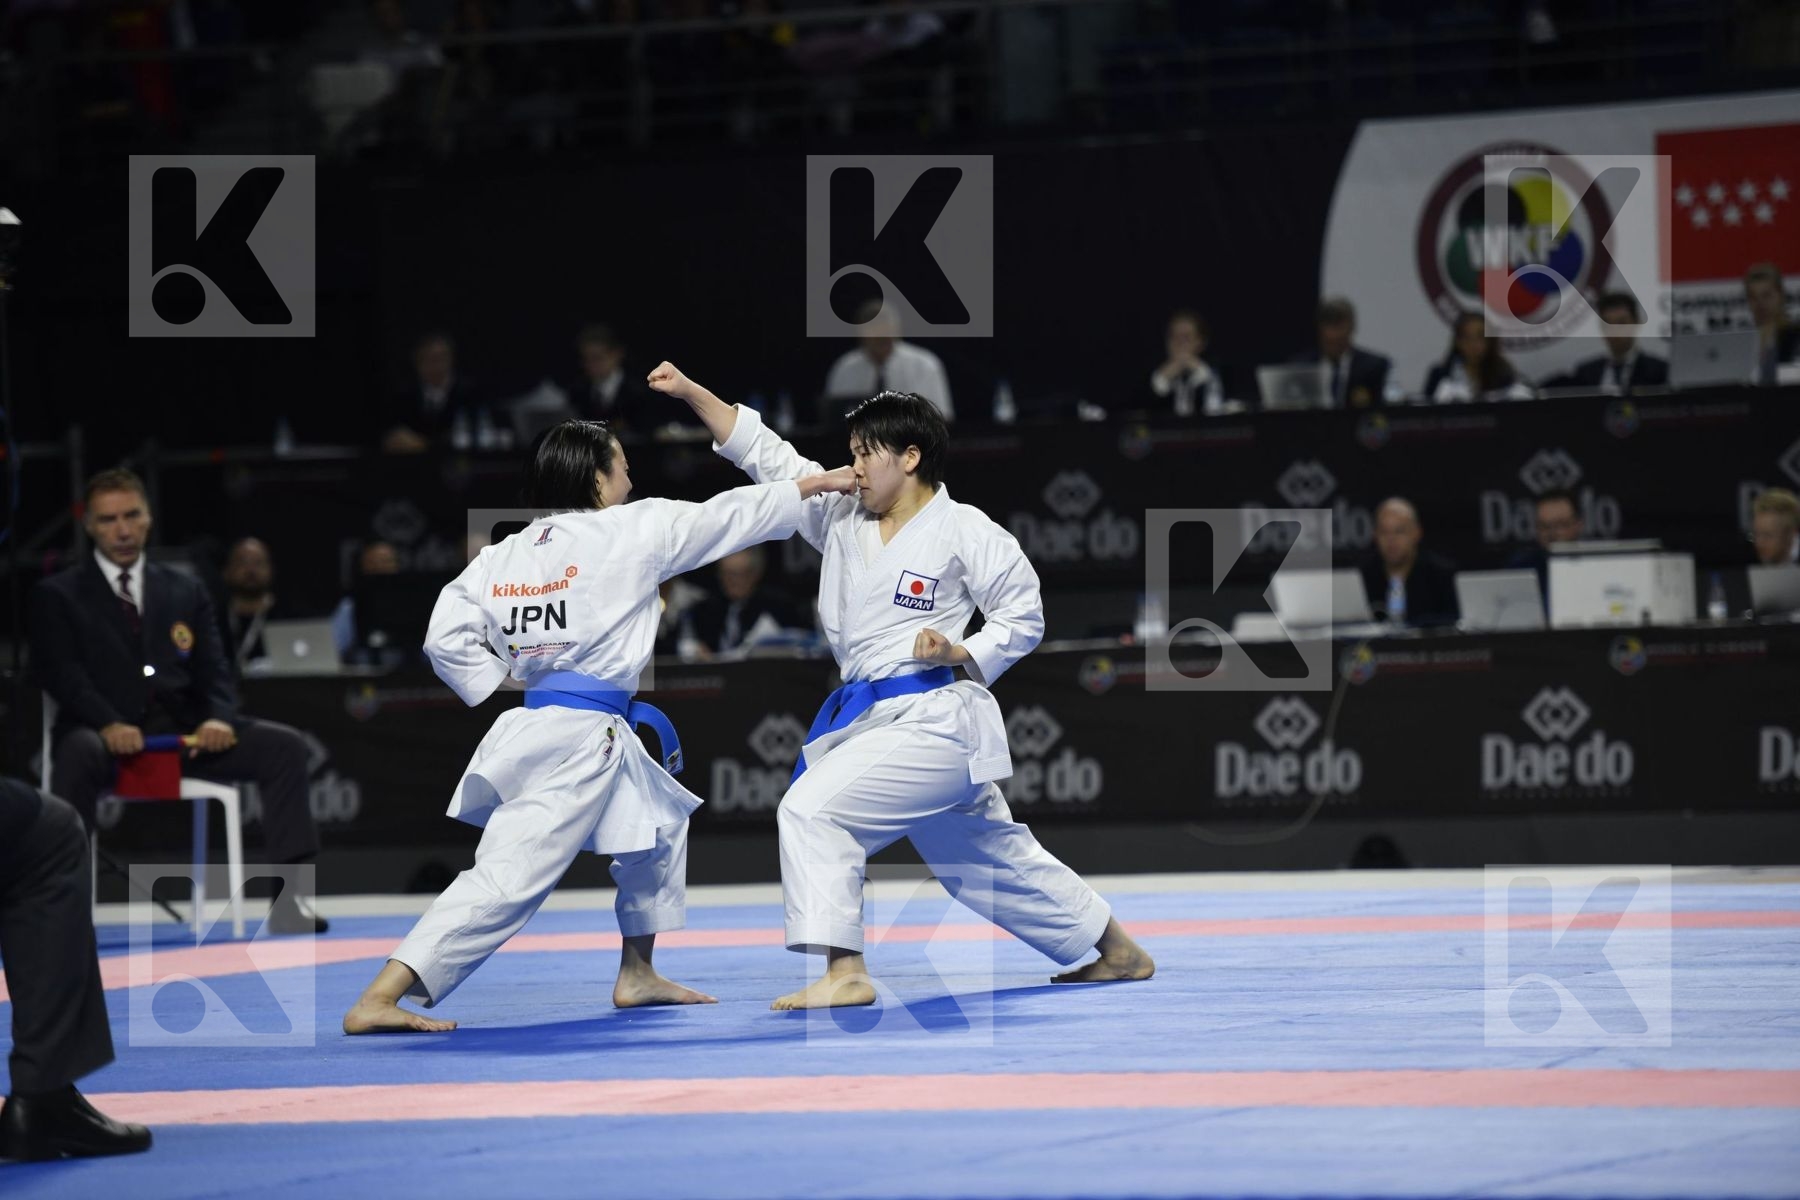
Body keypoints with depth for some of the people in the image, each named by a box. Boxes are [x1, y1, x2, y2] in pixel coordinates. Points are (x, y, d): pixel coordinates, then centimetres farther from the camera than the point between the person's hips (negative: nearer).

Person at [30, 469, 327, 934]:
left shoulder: (185, 593, 21)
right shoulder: (57, 596, 10)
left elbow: (213, 671, 13)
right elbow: (60, 672, -4)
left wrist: (220, 718, -12)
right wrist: (108, 725, -23)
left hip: (182, 732, 4)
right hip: (107, 735, -4)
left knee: (285, 745, -17)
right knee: (80, 753, -40)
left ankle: (287, 896, -21)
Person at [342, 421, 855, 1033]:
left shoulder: (503, 555, 9)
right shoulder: (633, 531, -7)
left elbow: (447, 637, 6)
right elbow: (730, 515, 3)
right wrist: (817, 482, 13)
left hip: (531, 725, 9)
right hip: (582, 741, -9)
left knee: (660, 822, 28)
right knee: (508, 877, -14)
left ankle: (637, 974, 35)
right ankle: (376, 1001, -24)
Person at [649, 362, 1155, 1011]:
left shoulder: (964, 532, -9)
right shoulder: (843, 519, 8)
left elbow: (1023, 615, -2)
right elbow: (766, 453, 6)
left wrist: (963, 654, -18)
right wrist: (689, 391, -1)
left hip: (931, 722, -8)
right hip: (871, 714, 8)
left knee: (812, 810, -22)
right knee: (993, 857, 19)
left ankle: (844, 973, -21)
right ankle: (1118, 949, 34)